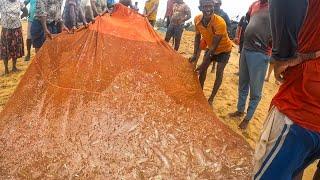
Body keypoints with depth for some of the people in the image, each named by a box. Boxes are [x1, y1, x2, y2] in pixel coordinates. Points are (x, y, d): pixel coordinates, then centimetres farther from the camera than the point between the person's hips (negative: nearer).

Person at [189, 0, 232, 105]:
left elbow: (214, 46, -34)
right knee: (203, 69, 5)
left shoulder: (220, 23, -38)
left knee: (219, 73, -8)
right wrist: (195, 54, -12)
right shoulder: (197, 20, -21)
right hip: (211, 48, 6)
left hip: (224, 49, -5)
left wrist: (202, 64, -33)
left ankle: (211, 99, 3)